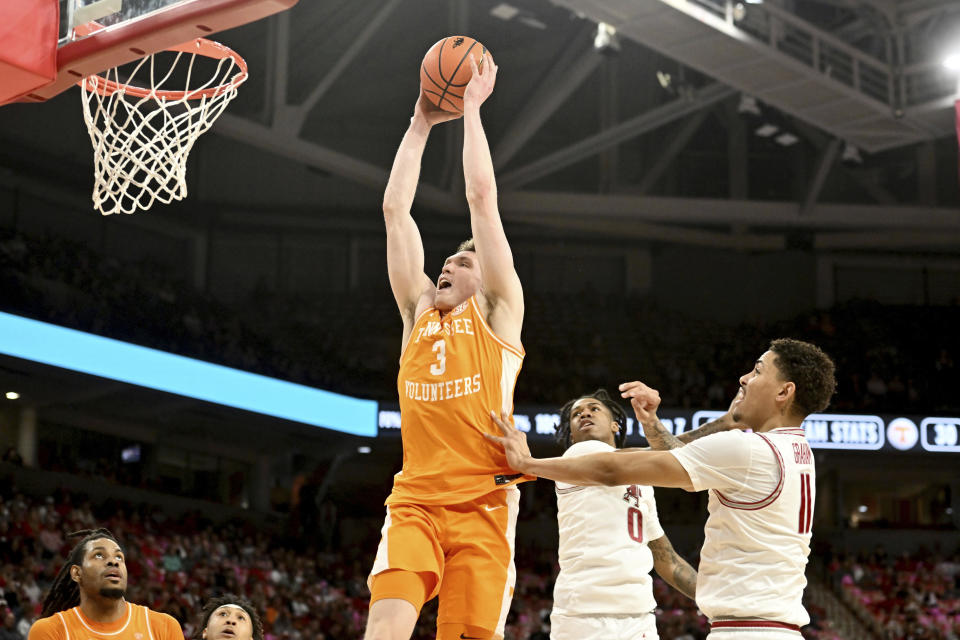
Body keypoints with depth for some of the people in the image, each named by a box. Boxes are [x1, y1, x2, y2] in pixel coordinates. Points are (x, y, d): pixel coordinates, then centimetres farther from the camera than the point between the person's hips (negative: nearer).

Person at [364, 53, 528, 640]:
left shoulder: (497, 314, 11)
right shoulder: (419, 314, 20)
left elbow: (482, 198, 7)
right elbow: (395, 210, 19)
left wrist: (471, 109, 13)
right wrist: (421, 124, 22)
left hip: (482, 507, -2)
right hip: (413, 502, 2)